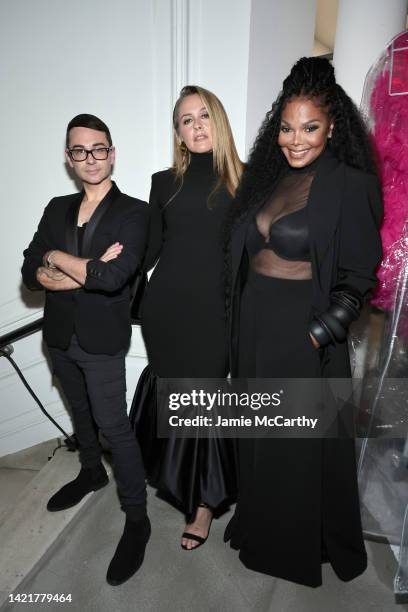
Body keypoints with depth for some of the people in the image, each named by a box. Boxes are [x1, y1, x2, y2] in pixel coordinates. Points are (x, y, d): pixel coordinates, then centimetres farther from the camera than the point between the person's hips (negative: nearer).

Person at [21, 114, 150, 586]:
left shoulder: (132, 213, -12)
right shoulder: (57, 209, 5)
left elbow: (114, 277, -26)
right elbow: (30, 273, -4)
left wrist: (58, 258, -13)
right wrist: (88, 271, -19)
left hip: (102, 340, -6)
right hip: (59, 335, 6)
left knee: (113, 426, 1)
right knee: (80, 412, 24)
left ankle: (137, 520, 18)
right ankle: (92, 473, 50)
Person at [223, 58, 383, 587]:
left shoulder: (351, 186, -10)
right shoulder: (268, 176, 8)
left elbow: (357, 278, -10)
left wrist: (318, 334, -16)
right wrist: (237, 316, 6)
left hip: (305, 330, -6)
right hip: (254, 323, 6)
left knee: (306, 441, 11)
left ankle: (307, 544, 39)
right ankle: (259, 525, 45)